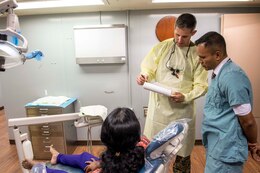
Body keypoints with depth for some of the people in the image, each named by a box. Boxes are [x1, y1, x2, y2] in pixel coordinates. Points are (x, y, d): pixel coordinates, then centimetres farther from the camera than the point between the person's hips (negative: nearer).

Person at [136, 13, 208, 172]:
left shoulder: (198, 54, -3)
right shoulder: (161, 47, 0)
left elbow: (202, 86, -5)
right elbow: (149, 69, 3)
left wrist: (185, 97, -22)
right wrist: (143, 76, -19)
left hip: (182, 110, -1)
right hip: (158, 107, 1)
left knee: (182, 152, 15)